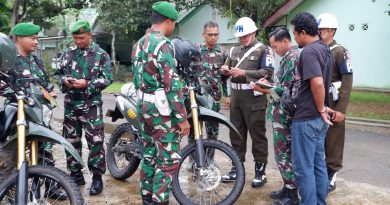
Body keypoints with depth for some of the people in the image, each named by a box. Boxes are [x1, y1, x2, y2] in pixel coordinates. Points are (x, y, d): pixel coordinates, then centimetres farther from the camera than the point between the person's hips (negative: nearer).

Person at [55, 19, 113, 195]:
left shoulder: (101, 55, -2)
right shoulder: (68, 53, 10)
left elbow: (107, 78, -8)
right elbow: (58, 73, 15)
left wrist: (87, 84, -19)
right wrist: (64, 81, -7)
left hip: (91, 105, -5)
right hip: (70, 103, 5)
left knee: (95, 142, -4)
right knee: (71, 140, 11)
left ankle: (97, 177, 7)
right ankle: (76, 174, 25)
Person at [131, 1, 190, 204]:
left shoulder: (139, 43, 12)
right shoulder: (163, 44, -16)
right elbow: (172, 84, -21)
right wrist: (182, 117, -17)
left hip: (144, 105, 9)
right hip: (162, 108, -9)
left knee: (149, 154, 16)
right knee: (168, 159, -2)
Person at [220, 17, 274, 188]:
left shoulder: (263, 50, -1)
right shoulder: (234, 50, 17)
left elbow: (268, 73, -12)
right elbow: (227, 68, 23)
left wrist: (244, 73, -19)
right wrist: (225, 70, -2)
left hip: (254, 98, -6)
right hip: (236, 97, 6)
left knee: (257, 135, -1)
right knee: (236, 134, 11)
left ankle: (260, 170, 8)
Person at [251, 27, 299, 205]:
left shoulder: (293, 58, -16)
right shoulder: (288, 57, 16)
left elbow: (287, 90, -21)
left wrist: (265, 90, -14)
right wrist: (269, 85, 9)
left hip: (284, 115, -10)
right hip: (282, 113, 10)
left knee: (284, 153, -3)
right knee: (285, 152, 16)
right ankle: (288, 188, 26)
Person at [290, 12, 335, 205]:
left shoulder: (308, 51, -17)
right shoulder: (325, 50, 13)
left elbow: (317, 83, -29)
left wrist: (321, 109, -17)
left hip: (306, 118, -10)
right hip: (318, 118, 10)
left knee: (304, 168, 0)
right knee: (318, 164, 16)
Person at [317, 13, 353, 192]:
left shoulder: (339, 51, -8)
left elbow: (347, 81, -13)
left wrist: (341, 109, -18)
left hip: (332, 105, -6)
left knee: (333, 143, 4)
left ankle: (330, 178, 16)